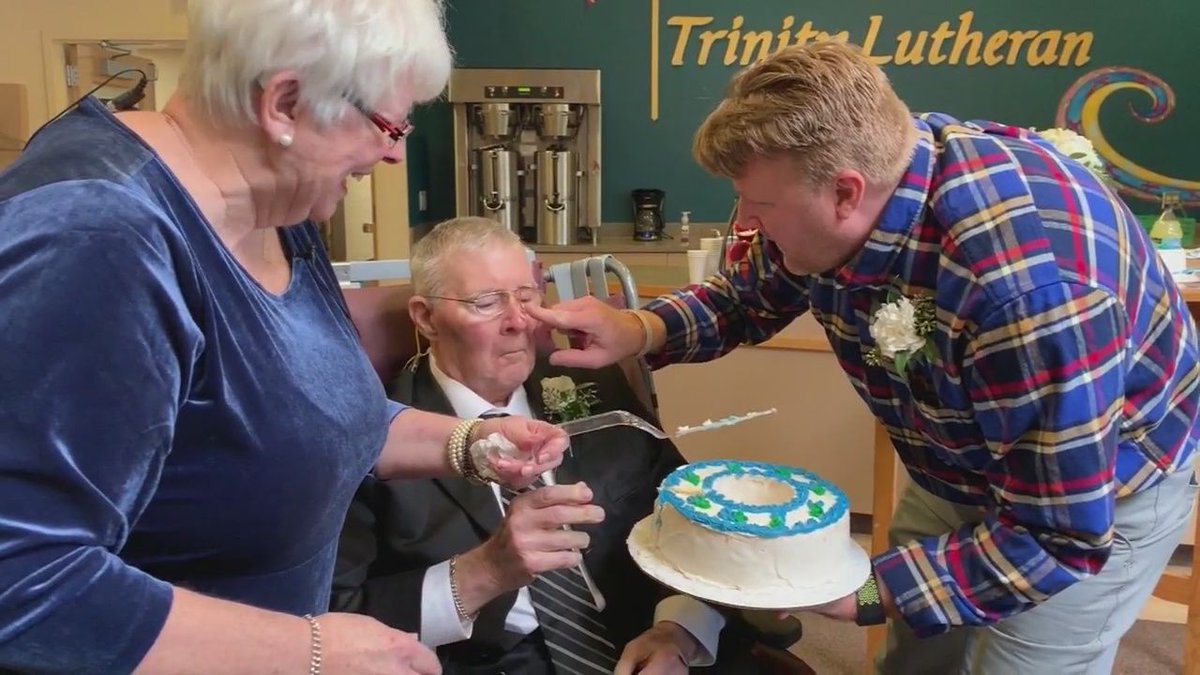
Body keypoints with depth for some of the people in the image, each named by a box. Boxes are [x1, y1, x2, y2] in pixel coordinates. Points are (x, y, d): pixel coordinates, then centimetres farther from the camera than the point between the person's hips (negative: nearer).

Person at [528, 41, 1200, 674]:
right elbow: (751, 295, -1)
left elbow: (1059, 534, -34)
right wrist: (639, 330, -20)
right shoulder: (834, 175, -21)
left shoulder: (1027, 284, -43)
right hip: (960, 467, 6)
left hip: (1104, 491, -6)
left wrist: (866, 591, -34)